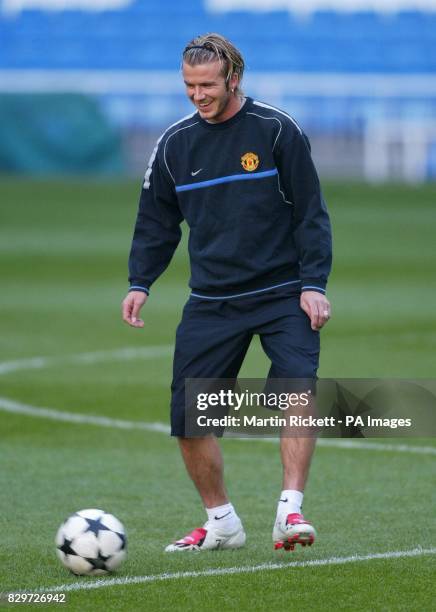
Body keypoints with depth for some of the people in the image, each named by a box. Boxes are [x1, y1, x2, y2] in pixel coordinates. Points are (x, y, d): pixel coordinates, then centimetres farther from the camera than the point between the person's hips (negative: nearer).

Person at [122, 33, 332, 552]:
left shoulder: (276, 130, -5)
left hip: (282, 295, -3)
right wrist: (140, 282, 2)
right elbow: (157, 221, 14)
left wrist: (313, 285, -10)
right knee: (187, 417, -2)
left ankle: (289, 513, -20)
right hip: (211, 304, 3)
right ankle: (221, 523, 15)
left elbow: (311, 213, -3)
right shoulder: (175, 143, 5)